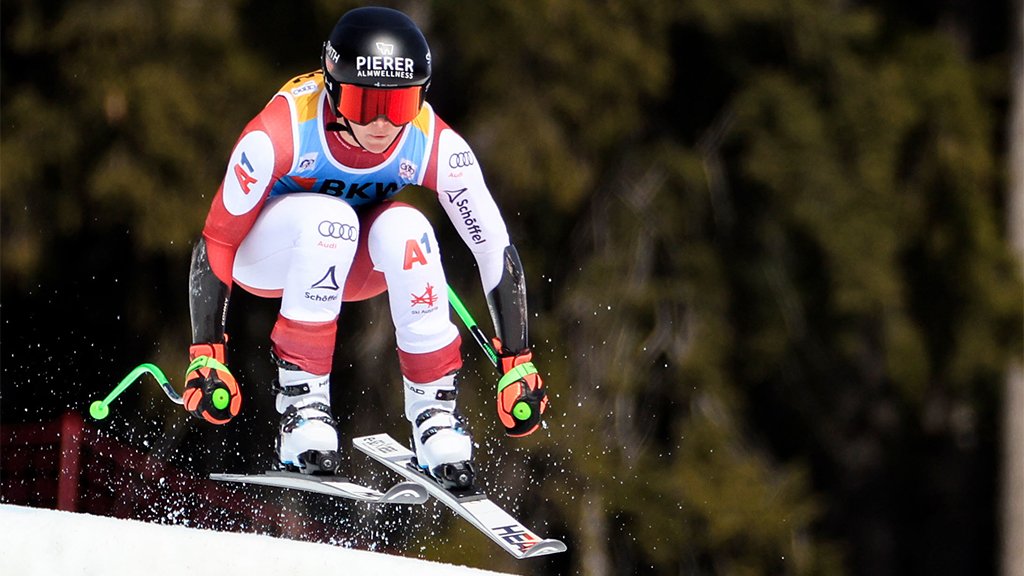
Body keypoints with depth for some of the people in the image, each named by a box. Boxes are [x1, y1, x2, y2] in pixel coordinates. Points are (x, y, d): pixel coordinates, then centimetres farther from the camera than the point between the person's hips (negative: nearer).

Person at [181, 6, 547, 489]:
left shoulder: (435, 145, -25)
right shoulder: (280, 133, -32)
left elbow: (495, 250, -17)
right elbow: (216, 241, -24)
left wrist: (517, 363, -18)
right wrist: (206, 356, -26)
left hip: (356, 263, 2)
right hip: (266, 258, -2)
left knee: (403, 226, -32)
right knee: (329, 218, -36)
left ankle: (433, 406, -22)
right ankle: (300, 393, -27)